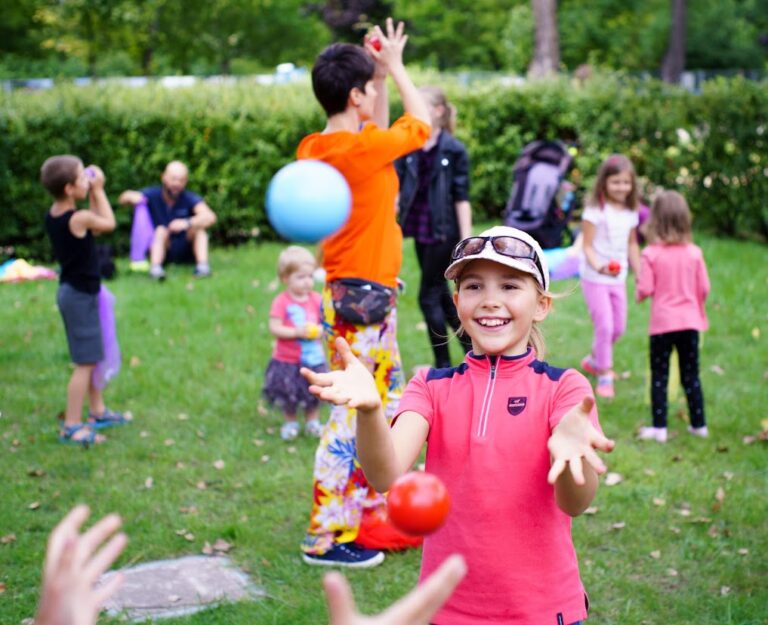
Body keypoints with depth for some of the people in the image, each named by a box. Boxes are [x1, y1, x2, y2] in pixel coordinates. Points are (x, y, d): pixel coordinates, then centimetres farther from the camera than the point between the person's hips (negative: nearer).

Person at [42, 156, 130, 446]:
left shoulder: (53, 215, 2)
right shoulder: (79, 218, -24)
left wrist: (91, 194, 6)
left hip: (72, 290, 9)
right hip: (80, 295, -9)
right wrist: (98, 191, 1)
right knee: (85, 363, -3)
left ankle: (98, 411, 34)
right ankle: (71, 427, 1)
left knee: (93, 357, 21)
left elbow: (93, 226, 14)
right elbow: (109, 224, -5)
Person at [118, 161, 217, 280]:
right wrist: (130, 196, -34)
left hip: (186, 253, -1)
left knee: (198, 227, -22)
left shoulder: (189, 198, -12)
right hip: (163, 252, 1)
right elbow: (123, 198, -9)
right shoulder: (153, 195, -4)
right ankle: (155, 267, -44)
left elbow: (210, 217, -29)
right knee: (161, 230, -26)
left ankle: (202, 265, -37)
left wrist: (187, 223, -46)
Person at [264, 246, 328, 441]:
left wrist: (319, 330, -18)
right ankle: (290, 422, 30)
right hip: (287, 360, -3)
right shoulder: (281, 302, -13)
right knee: (289, 395, 8)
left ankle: (312, 422, 31)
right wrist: (297, 332, -27)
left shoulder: (316, 300, -1)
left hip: (313, 358, 3)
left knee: (314, 394, 12)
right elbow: (274, 328, -18)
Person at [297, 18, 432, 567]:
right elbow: (423, 125, -1)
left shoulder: (316, 149, 6)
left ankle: (374, 512, 32)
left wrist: (377, 71, 19)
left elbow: (381, 128, 25)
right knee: (356, 413, -4)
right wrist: (394, 66, 8)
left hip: (351, 293, 10)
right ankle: (327, 536, 2)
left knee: (387, 406, 20)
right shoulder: (362, 149, -19)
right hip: (365, 297, -10)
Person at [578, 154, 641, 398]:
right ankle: (604, 376, 6)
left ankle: (594, 360, 37)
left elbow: (632, 245, 13)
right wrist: (599, 267, -33)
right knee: (604, 325, -8)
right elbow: (587, 246, -16)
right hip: (595, 278, -6)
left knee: (618, 328, 13)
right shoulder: (595, 210, -15)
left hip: (618, 278, 6)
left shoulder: (631, 212, 3)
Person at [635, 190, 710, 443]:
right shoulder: (694, 253, -4)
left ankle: (659, 427, 7)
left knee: (659, 376, 7)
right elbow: (704, 288, 0)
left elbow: (645, 290, -14)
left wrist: (638, 291, 9)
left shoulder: (651, 254, -12)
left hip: (662, 322, -3)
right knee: (691, 375, 14)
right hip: (690, 321, 3)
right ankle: (699, 424, 20)